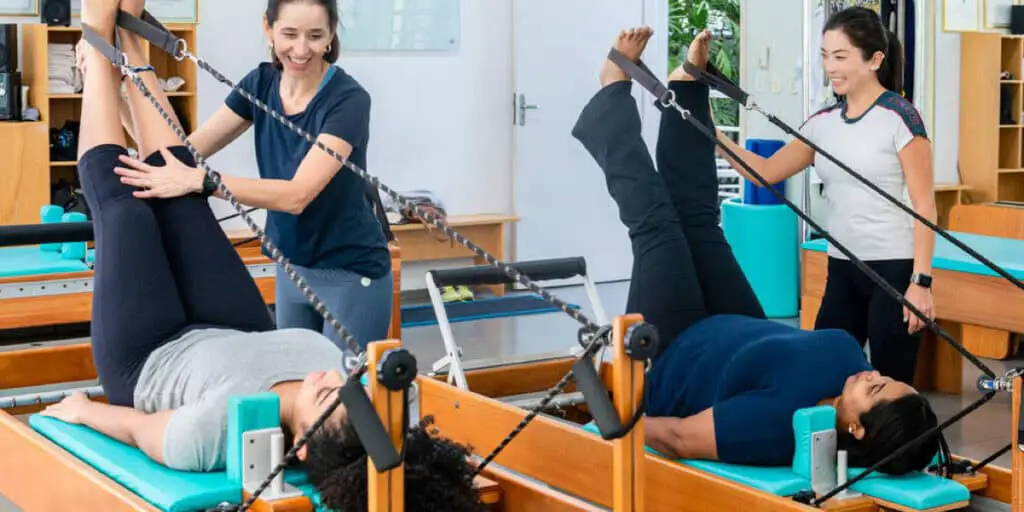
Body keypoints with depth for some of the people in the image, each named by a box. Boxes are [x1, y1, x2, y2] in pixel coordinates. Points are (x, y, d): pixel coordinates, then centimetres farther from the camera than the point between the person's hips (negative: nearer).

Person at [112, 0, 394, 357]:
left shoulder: (347, 99, -23)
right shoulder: (261, 84, -3)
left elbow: (297, 195, -32)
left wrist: (198, 180, -40)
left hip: (351, 274, -7)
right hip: (293, 268, 7)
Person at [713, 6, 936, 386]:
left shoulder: (899, 118, -10)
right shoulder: (823, 123, 7)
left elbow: (924, 206, -11)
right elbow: (765, 172, 9)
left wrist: (921, 281, -16)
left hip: (894, 269, -6)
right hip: (842, 270, 6)